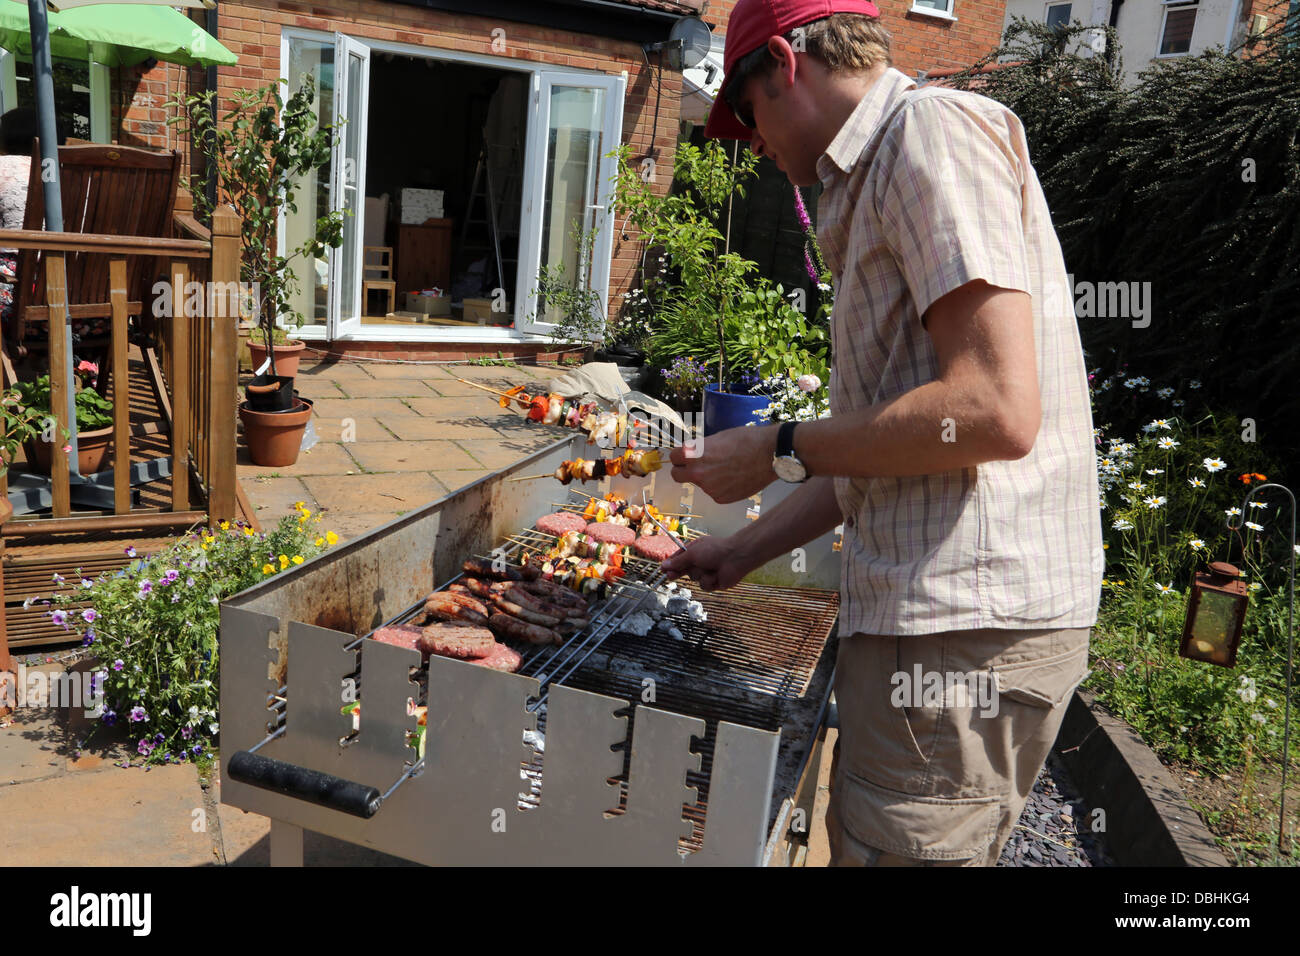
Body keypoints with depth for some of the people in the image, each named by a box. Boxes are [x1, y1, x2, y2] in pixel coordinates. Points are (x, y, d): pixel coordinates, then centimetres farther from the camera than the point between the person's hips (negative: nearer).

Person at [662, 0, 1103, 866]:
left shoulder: (936, 128, -9)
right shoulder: (882, 179, 22)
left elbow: (996, 412, -21)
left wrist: (780, 452, -10)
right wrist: (743, 551, 24)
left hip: (968, 624, -10)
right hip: (938, 613, 10)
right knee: (856, 837, 19)